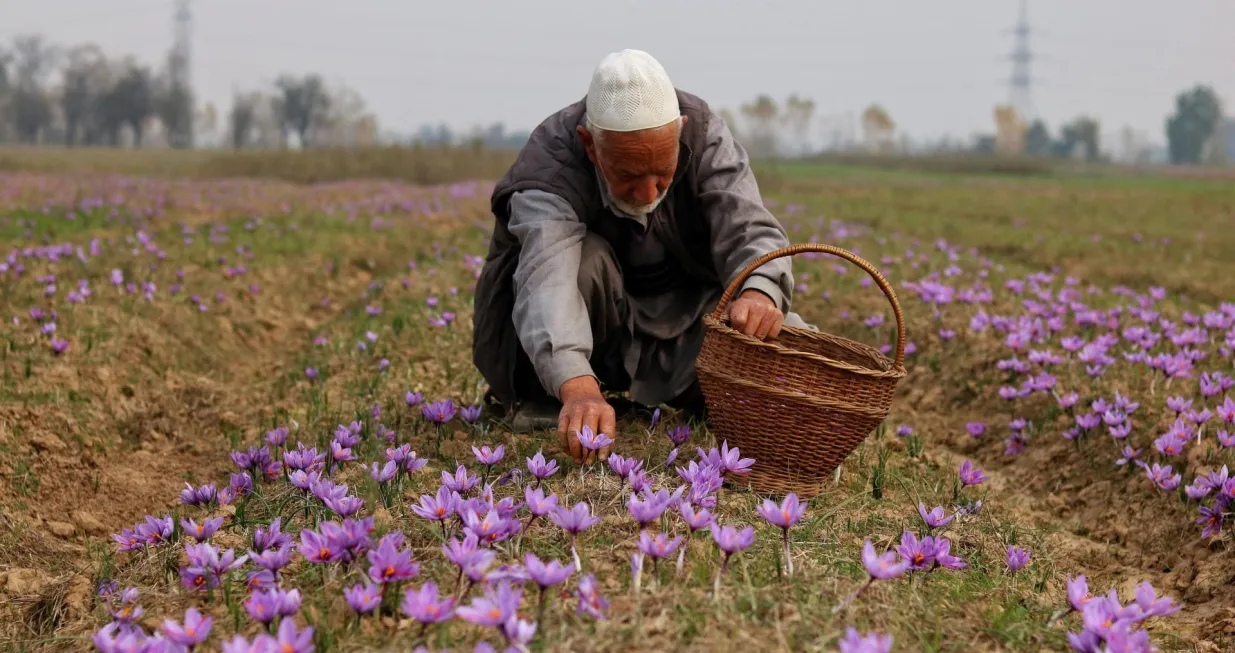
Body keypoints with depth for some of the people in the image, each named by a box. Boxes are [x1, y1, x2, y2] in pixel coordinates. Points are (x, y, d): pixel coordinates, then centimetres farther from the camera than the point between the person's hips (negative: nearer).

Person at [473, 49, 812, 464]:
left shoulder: (704, 134, -20)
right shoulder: (549, 164, -32)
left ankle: (701, 401, 11)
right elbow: (547, 278, -48)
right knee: (585, 258, -35)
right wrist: (578, 389, -66)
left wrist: (760, 292, -54)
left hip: (684, 327, 3)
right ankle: (543, 402, -11)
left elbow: (749, 227, -29)